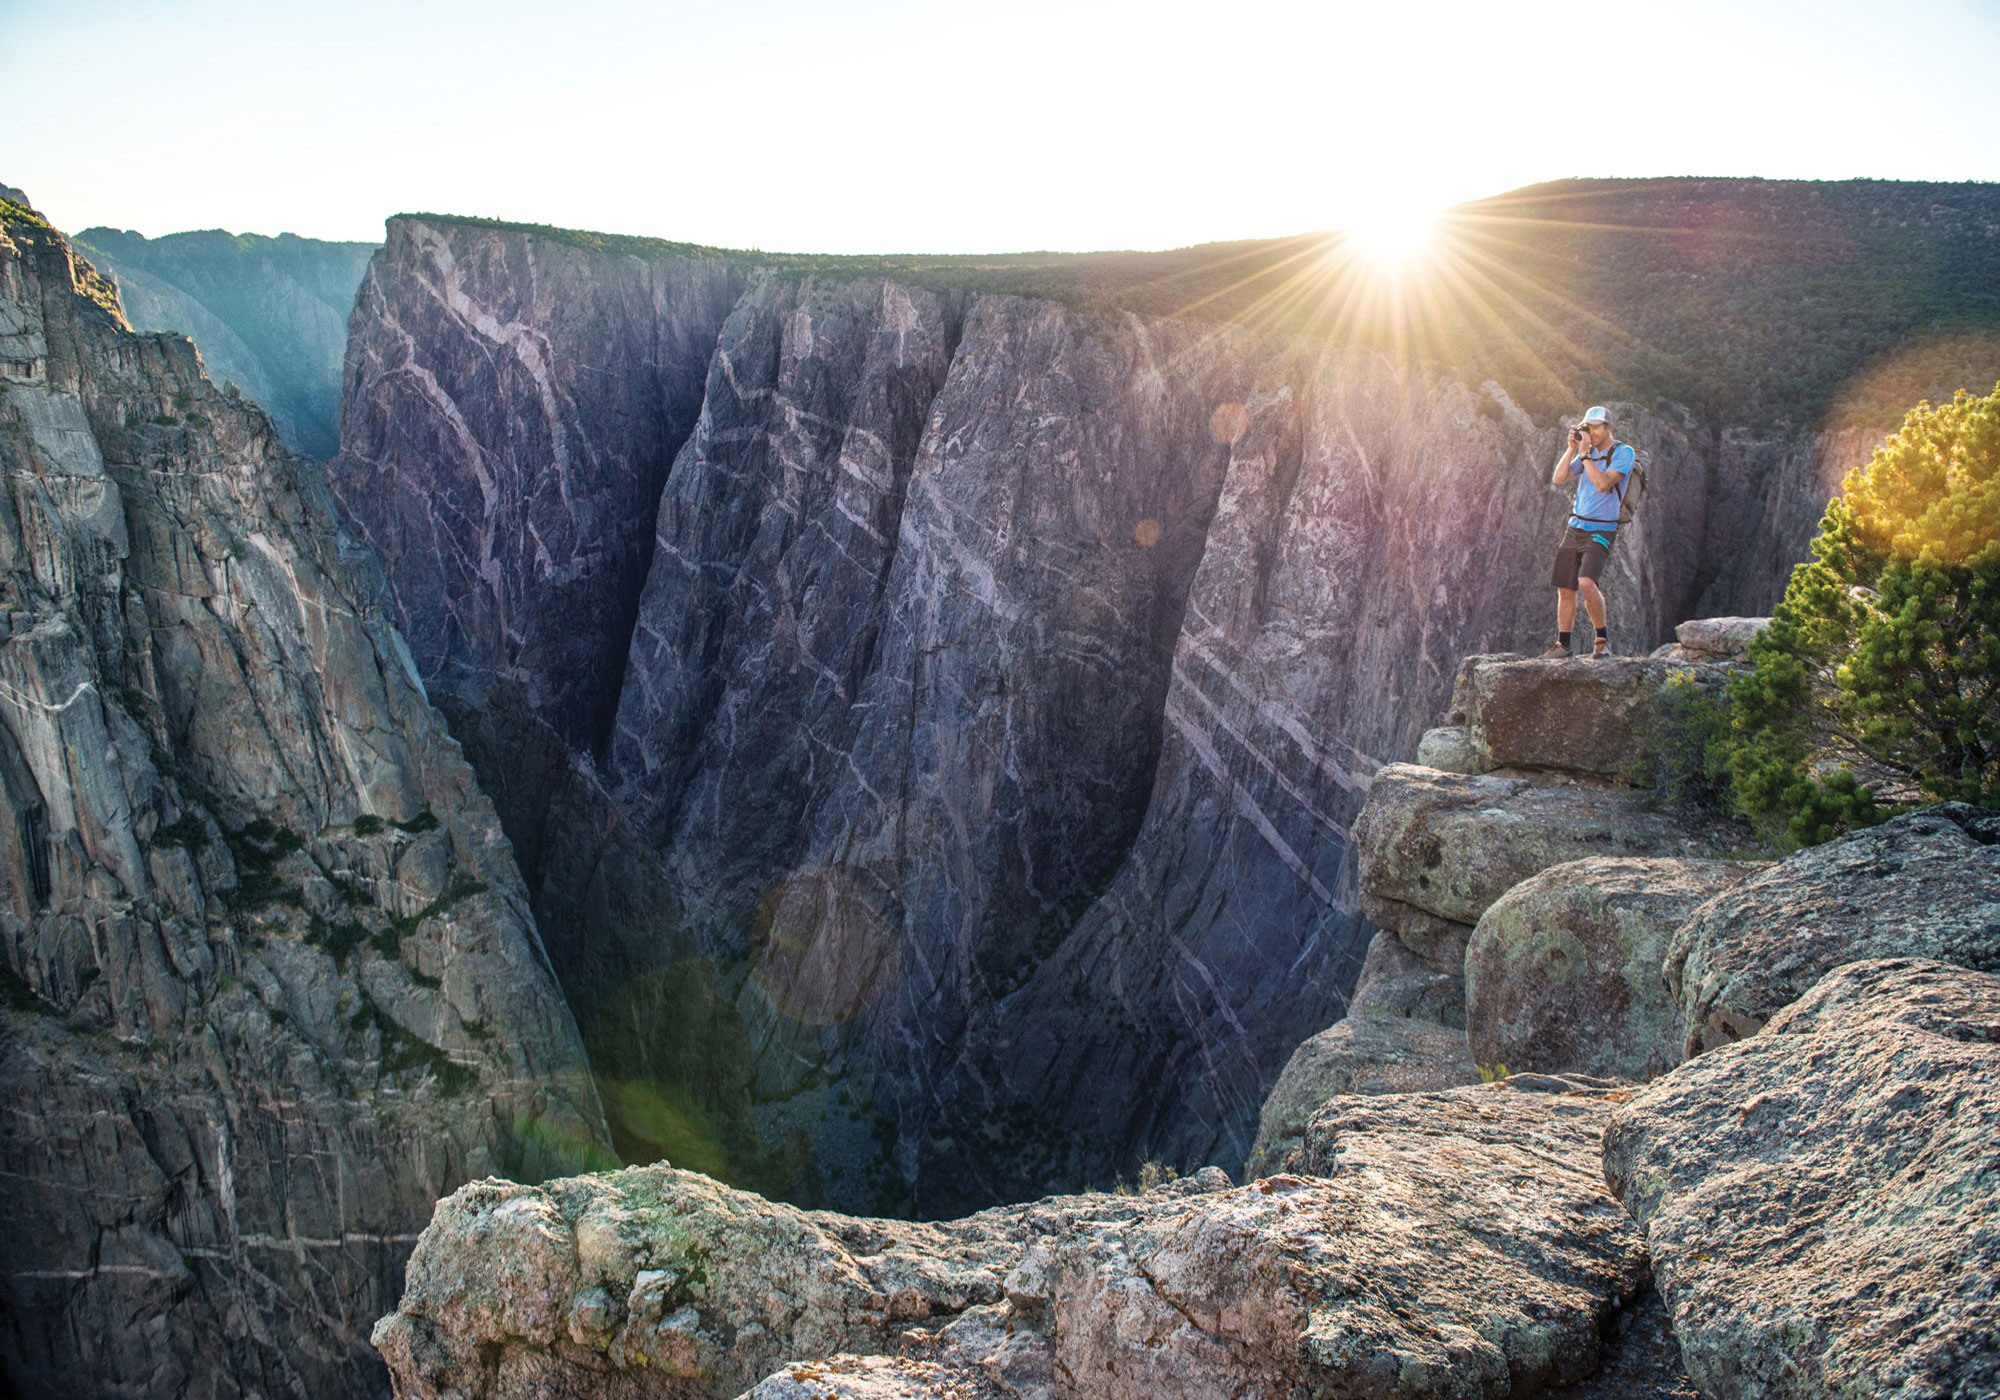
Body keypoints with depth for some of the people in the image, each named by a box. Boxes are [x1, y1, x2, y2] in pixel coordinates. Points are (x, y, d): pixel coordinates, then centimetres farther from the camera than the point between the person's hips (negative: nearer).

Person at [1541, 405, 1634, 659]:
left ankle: (1602, 638, -9)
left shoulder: (1623, 453, -7)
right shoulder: (1588, 452, 12)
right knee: (1565, 589, 6)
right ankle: (1563, 644, 17)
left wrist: (1584, 454, -16)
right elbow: (1559, 479, 5)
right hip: (1574, 527, 6)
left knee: (1586, 583, -25)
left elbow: (1603, 484, -21)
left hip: (1601, 531, -6)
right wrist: (1572, 448, -2)